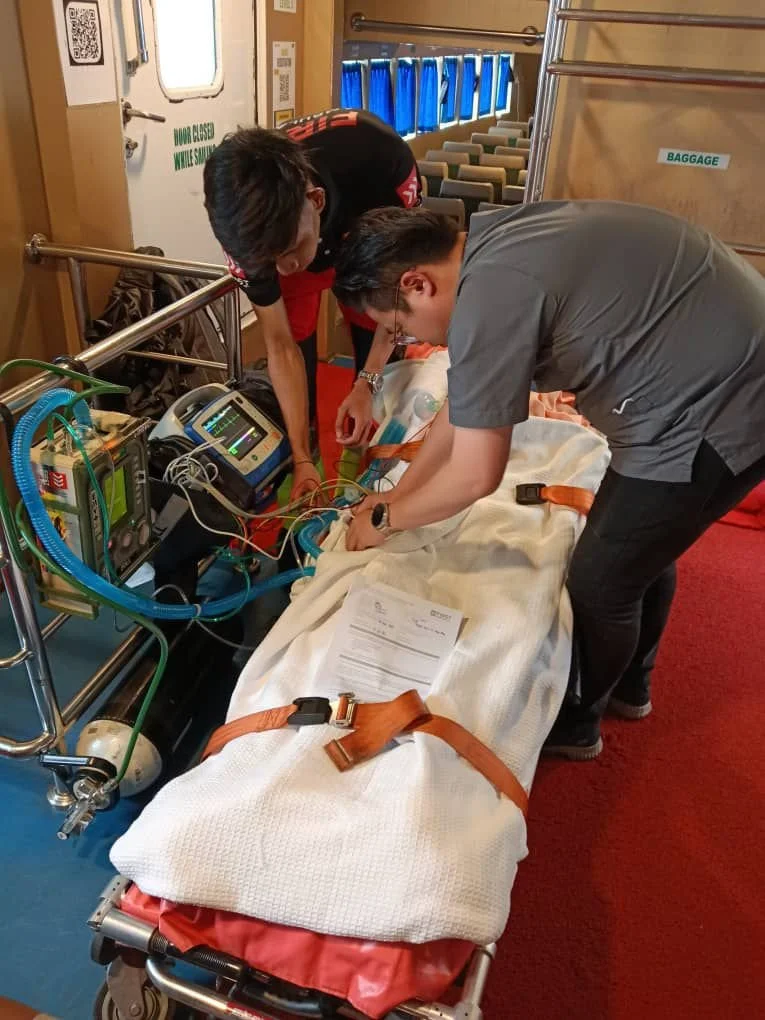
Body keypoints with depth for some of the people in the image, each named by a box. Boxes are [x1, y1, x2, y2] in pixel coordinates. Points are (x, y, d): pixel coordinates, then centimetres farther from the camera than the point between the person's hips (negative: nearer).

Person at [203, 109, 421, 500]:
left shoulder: (380, 156, -43)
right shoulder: (247, 228, -35)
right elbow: (280, 345, -26)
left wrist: (368, 382, -32)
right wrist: (302, 460, -28)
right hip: (295, 230, 1)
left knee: (377, 344, -9)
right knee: (295, 337, -14)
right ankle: (305, 449, 7)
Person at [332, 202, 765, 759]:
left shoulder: (489, 295, -25)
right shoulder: (493, 245, 6)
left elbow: (475, 476, -18)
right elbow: (465, 402, 13)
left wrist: (385, 520, -1)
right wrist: (397, 494, 17)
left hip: (715, 414, -10)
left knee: (599, 584, 5)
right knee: (642, 547, 25)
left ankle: (574, 723, 32)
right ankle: (630, 684, 49)